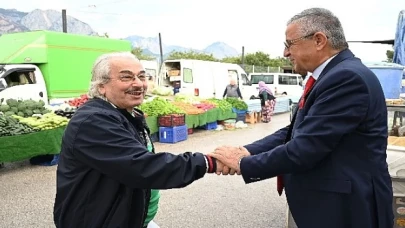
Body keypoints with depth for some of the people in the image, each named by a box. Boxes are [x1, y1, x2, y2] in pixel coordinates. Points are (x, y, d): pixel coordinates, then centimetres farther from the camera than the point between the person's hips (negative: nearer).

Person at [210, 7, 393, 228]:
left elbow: (304, 149, -26)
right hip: (327, 203, 9)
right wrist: (246, 151, -7)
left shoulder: (348, 77, -23)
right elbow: (294, 132, 6)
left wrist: (243, 164, -15)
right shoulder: (332, 75, 9)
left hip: (347, 210, -9)